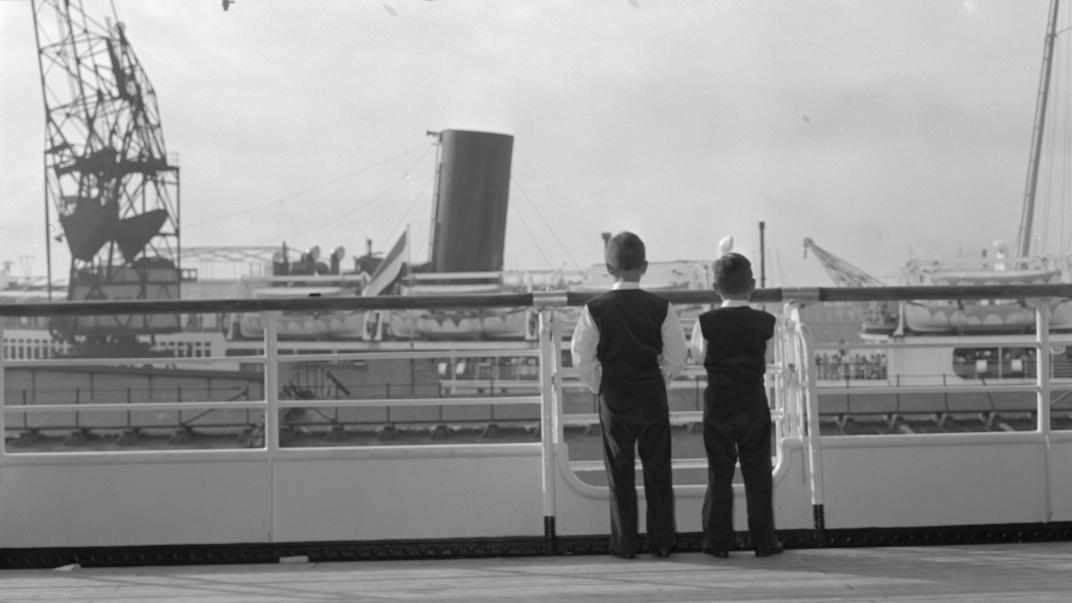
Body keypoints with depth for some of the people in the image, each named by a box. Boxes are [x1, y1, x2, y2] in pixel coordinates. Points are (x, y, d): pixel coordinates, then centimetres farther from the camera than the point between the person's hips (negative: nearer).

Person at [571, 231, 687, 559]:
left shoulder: (596, 308, -8)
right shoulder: (661, 307, -6)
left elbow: (582, 357, -6)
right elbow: (676, 358, -4)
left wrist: (600, 386, 7)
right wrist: (659, 381, 10)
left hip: (613, 396, -1)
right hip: (653, 394, 1)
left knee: (620, 471, 7)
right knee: (657, 468, 9)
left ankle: (624, 542, 9)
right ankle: (662, 540, 13)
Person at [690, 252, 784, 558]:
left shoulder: (707, 322, -8)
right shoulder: (765, 322, -6)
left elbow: (698, 355, 1)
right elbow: (767, 361, 3)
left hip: (718, 404, 0)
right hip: (754, 403, 0)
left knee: (719, 475, 7)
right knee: (758, 474, 7)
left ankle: (717, 541, 8)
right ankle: (764, 540, 10)